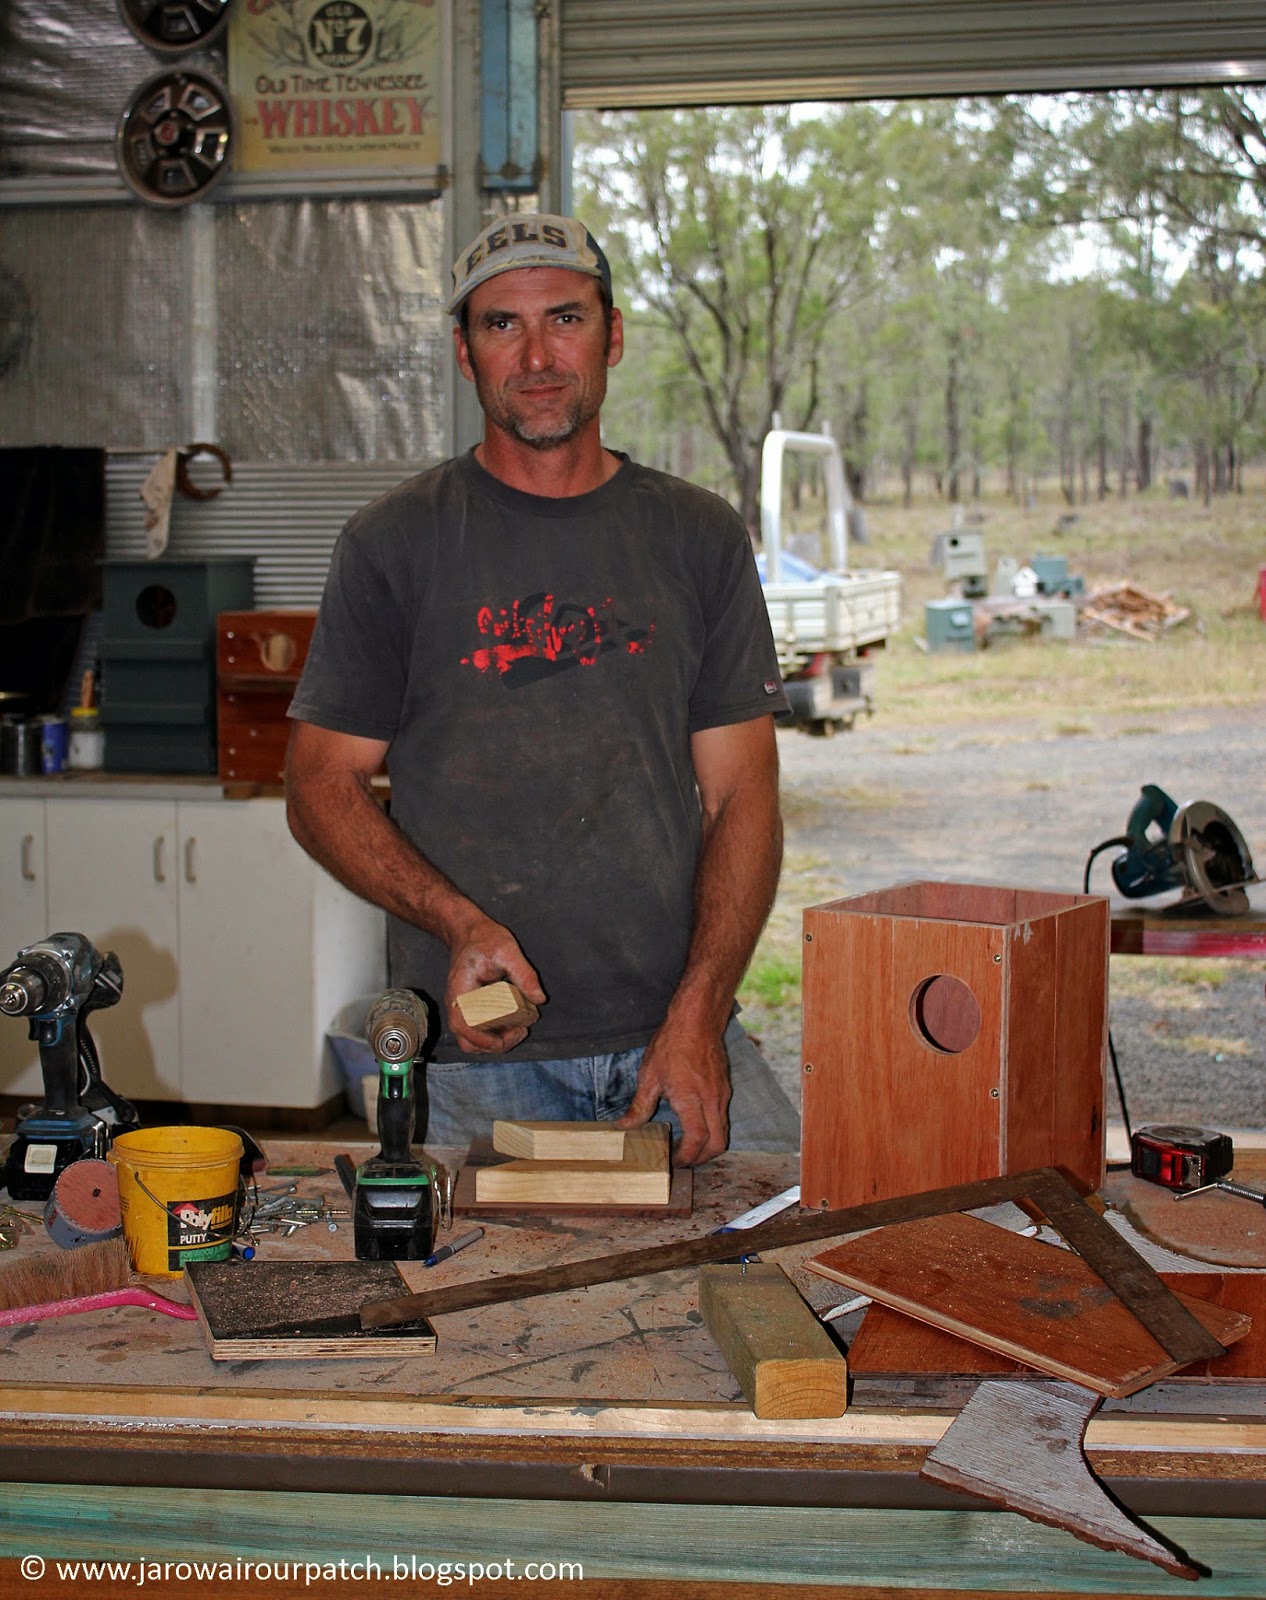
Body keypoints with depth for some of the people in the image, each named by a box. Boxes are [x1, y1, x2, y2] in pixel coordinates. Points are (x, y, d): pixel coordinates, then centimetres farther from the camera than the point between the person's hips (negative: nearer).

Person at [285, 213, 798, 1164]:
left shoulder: (699, 538, 8)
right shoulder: (395, 543, 3)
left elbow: (741, 794, 4)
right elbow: (322, 785, 3)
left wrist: (698, 1012, -9)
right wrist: (458, 921, -14)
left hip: (676, 1029, 2)